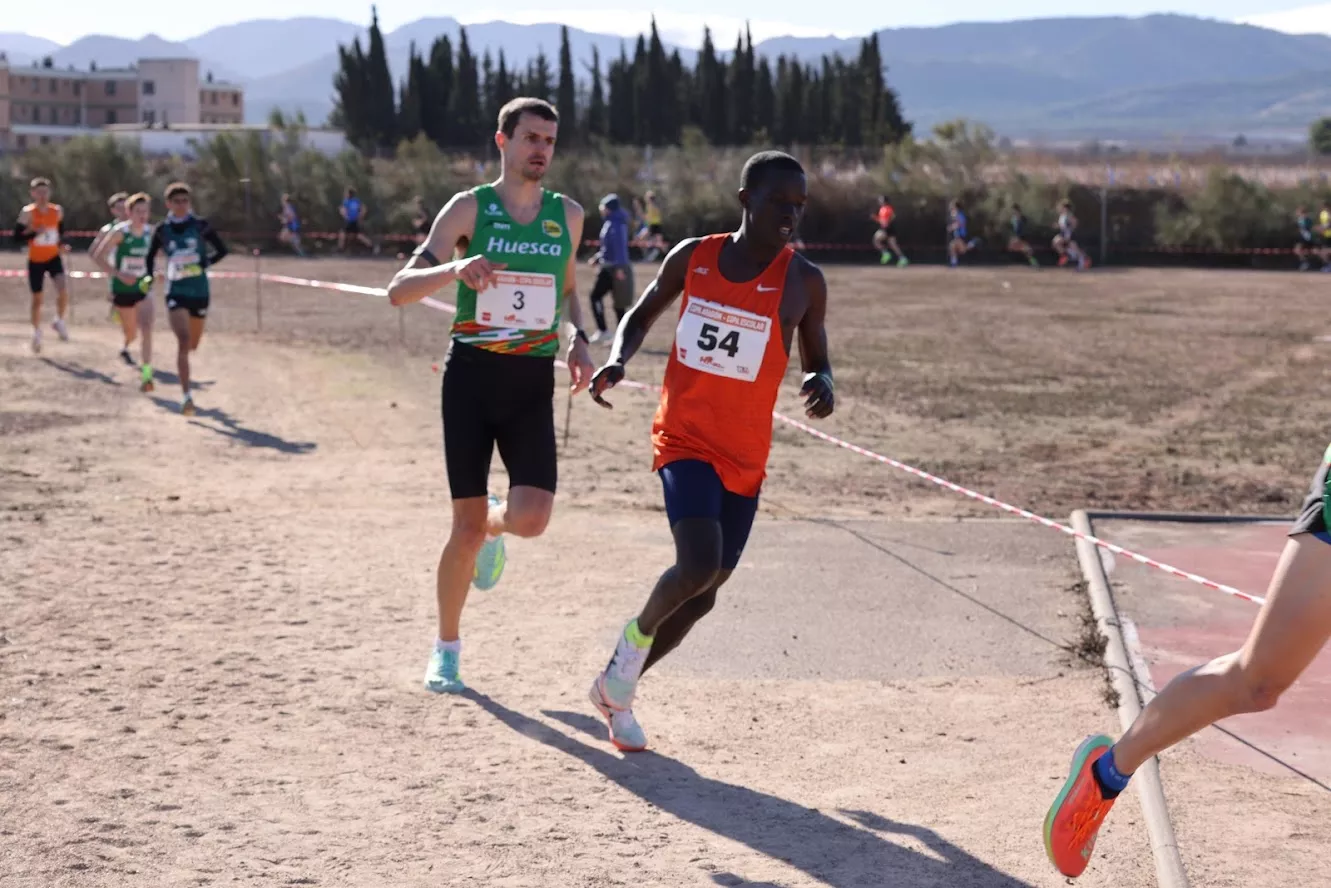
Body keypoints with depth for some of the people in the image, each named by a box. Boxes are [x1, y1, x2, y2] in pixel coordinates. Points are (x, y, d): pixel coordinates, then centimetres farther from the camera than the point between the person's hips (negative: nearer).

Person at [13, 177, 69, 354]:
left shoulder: (58, 211, -2)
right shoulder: (27, 213, -12)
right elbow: (17, 236, -14)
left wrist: (61, 241, -1)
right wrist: (34, 232, -27)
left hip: (54, 258, 2)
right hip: (35, 261, -2)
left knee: (63, 290, -21)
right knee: (37, 299, 8)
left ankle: (59, 322, 3)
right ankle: (37, 333, 27)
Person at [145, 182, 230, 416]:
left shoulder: (200, 225, -2)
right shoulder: (162, 230, 0)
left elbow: (223, 250, 3)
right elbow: (150, 257, 14)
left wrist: (205, 264, -10)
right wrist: (149, 277, 1)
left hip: (199, 291, 2)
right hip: (176, 292, -2)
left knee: (193, 343, 16)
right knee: (183, 340, -19)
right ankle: (186, 396, -21)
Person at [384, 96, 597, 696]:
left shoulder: (568, 215, 8)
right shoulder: (469, 208, -2)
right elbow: (399, 290, -8)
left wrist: (578, 342, 7)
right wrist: (454, 269, -28)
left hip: (533, 382, 2)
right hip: (473, 374, -2)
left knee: (531, 519, -13)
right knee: (466, 525, -2)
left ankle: (492, 528, 26)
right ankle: (447, 648, 18)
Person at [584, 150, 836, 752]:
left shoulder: (803, 283, -2)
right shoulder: (693, 257, -1)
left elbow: (816, 361, 8)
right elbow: (641, 316, 13)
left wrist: (822, 382, -16)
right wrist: (617, 359, -8)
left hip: (745, 458, 2)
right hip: (684, 440, -2)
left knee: (704, 591, 8)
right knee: (699, 565, -24)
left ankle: (616, 689, 29)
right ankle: (639, 632, 9)